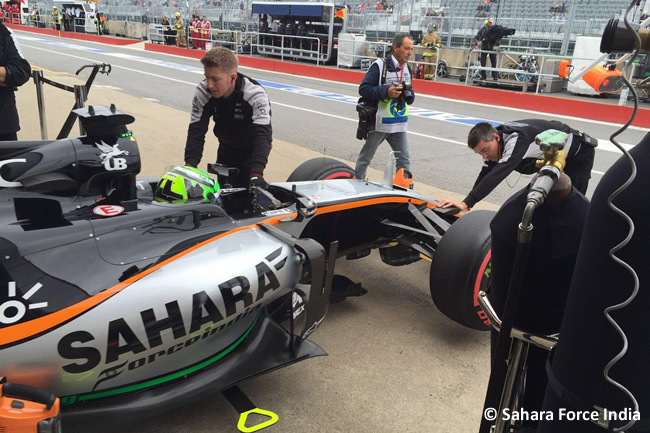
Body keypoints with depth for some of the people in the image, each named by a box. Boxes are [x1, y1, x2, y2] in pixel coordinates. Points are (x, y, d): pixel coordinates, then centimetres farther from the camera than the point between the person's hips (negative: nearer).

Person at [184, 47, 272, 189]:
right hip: (226, 149, 4)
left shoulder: (255, 94, -33)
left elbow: (262, 134, -42)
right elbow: (196, 130, -23)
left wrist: (256, 173, -57)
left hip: (252, 151, -4)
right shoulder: (203, 92, -22)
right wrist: (190, 164, -40)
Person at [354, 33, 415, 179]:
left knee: (404, 160, 4)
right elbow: (363, 89, -16)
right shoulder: (380, 65, -12)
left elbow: (410, 99, 15)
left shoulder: (407, 69, 9)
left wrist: (409, 94, -8)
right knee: (365, 158, 12)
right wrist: (386, 91, -24)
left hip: (399, 125, 5)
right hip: (379, 123, -5)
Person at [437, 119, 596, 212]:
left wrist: (466, 203, -55)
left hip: (578, 154, -8)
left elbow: (497, 175, -50)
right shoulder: (495, 140, -14)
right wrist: (467, 204, -15)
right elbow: (485, 174, -8)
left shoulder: (517, 139, -40)